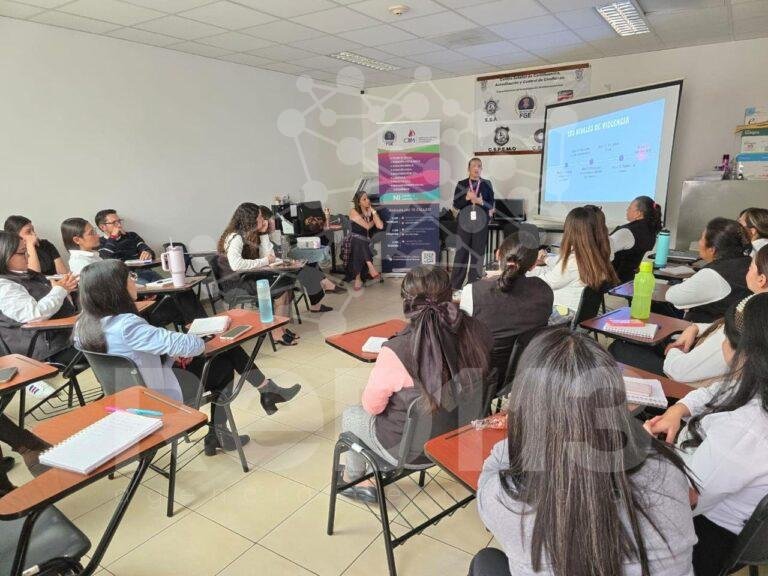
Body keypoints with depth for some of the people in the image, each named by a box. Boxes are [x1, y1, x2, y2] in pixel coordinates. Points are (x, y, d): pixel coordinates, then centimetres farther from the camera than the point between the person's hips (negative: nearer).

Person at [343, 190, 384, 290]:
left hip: (366, 243, 3)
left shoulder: (371, 211, 8)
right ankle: (370, 266, -40)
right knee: (359, 242, -39)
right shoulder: (353, 212, -4)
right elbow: (367, 226, -11)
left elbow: (380, 226, -7)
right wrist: (374, 220, 8)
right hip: (353, 241, -3)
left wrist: (373, 211, -6)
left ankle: (358, 277, -30)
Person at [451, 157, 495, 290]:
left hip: (481, 224, 1)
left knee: (478, 254, 3)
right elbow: (456, 204, 0)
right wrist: (467, 198, -15)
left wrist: (481, 202, -16)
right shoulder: (461, 184, 5)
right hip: (464, 223, 0)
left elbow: (491, 205, 2)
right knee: (461, 253, 1)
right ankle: (455, 285, 7)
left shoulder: (487, 184, 4)